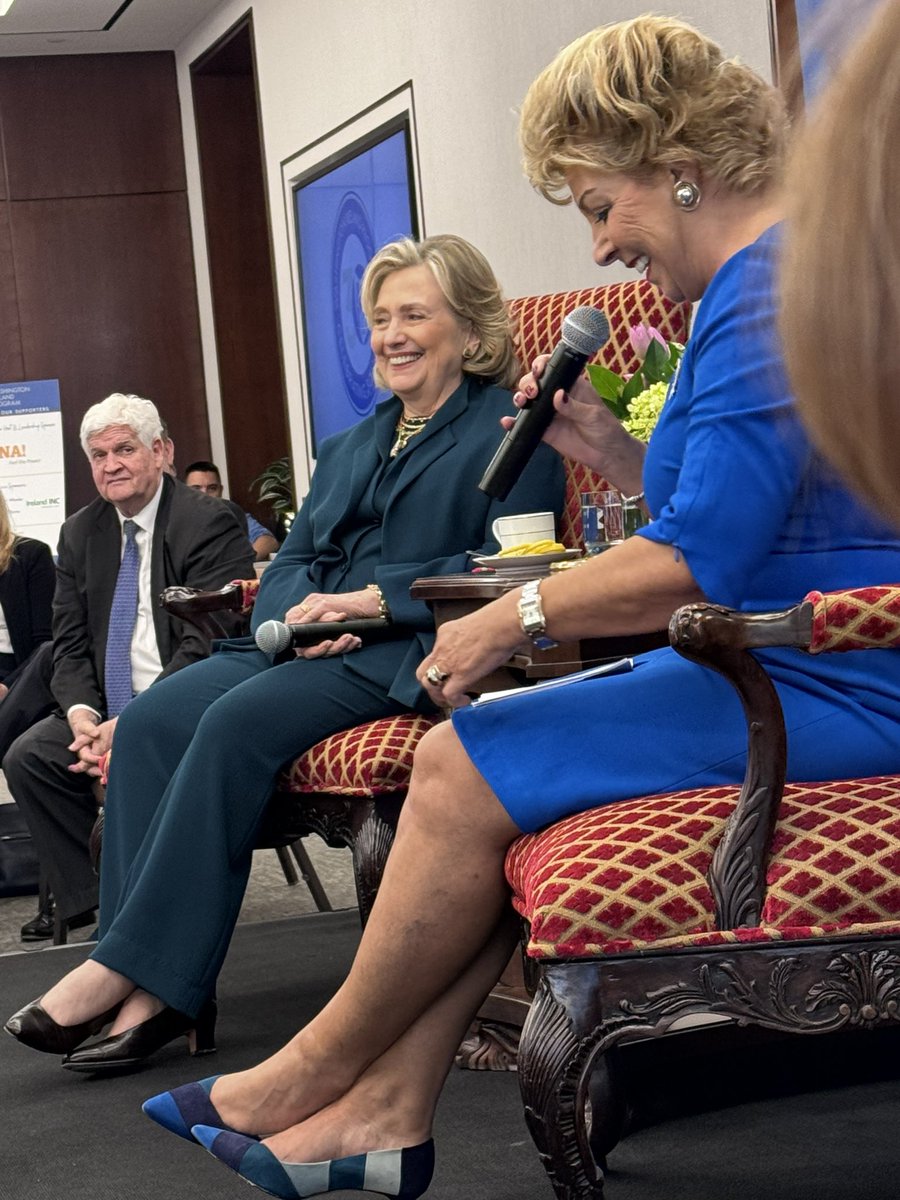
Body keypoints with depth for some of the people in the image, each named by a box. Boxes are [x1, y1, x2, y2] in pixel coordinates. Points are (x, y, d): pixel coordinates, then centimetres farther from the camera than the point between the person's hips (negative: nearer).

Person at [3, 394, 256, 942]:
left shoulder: (209, 525, -10)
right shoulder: (81, 534, 12)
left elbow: (204, 645, -18)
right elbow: (71, 645, 9)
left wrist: (130, 725, -25)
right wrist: (81, 712, -13)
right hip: (110, 711, 7)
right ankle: (85, 900, -1)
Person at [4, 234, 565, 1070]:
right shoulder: (350, 447, 29)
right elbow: (290, 560, 21)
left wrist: (373, 599, -15)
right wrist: (303, 610, -4)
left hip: (411, 652, -7)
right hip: (311, 645, 8)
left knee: (241, 720, -31)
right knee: (150, 721, -19)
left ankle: (130, 967, -28)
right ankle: (156, 995, -26)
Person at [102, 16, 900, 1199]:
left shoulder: (773, 285, -17)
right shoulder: (760, 278, 18)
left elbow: (696, 564, -24)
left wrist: (518, 614, -11)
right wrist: (609, 451, 10)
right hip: (757, 662, 11)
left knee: (463, 771, -12)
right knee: (467, 754, 4)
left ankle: (323, 1068, 8)